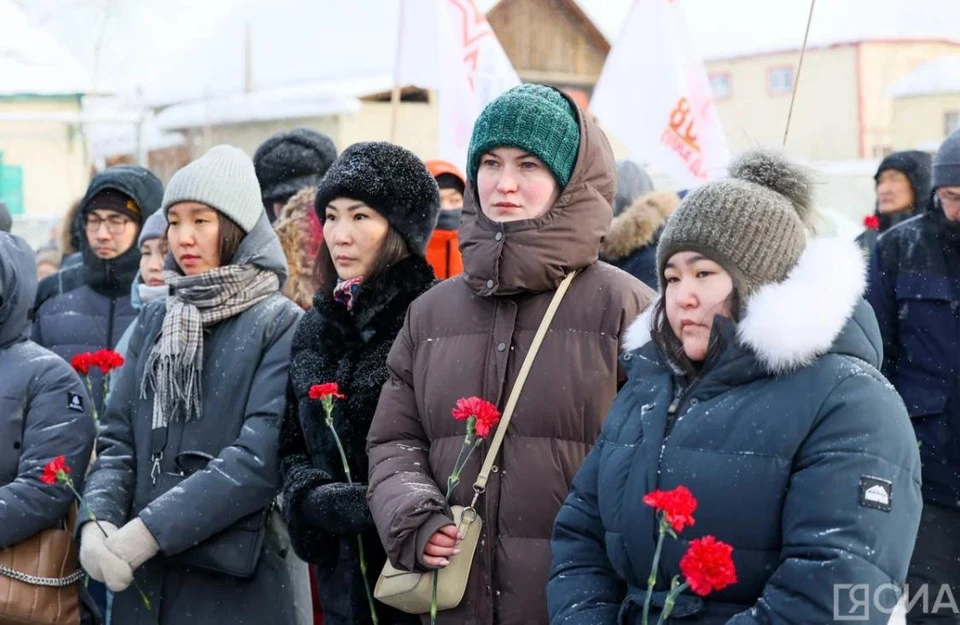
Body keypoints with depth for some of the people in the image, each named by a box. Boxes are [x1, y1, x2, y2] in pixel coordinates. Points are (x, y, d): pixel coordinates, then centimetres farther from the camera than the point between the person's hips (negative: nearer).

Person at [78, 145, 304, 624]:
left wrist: (148, 532, -21)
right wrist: (98, 521, -13)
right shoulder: (154, 322, 10)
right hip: (142, 579, 5)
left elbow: (260, 459, -17)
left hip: (237, 581, -5)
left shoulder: (280, 325, -7)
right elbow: (118, 440, 6)